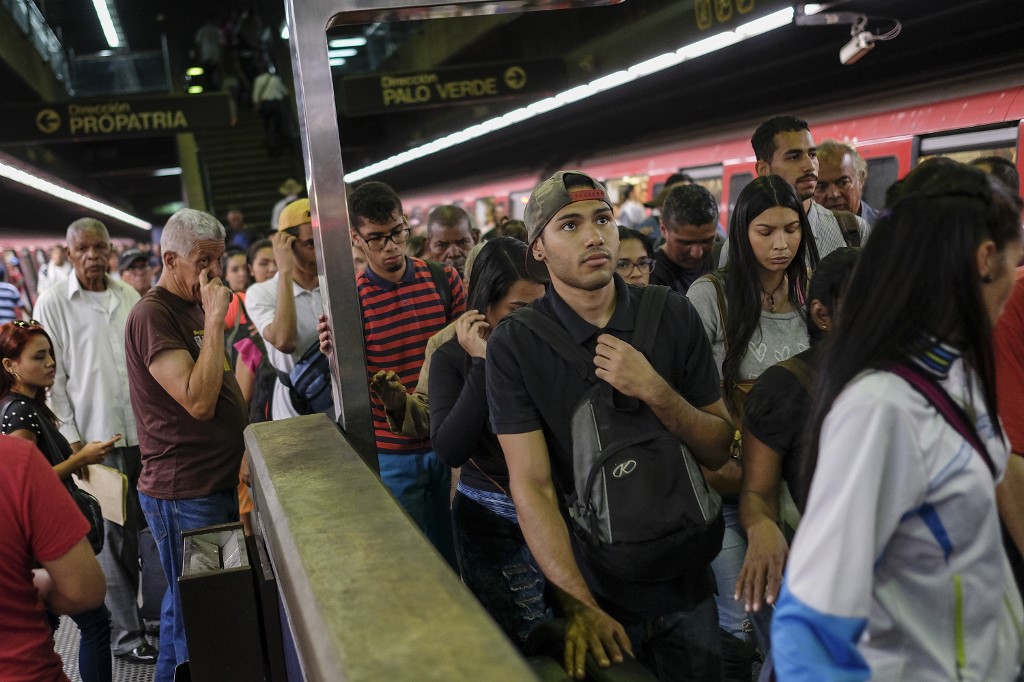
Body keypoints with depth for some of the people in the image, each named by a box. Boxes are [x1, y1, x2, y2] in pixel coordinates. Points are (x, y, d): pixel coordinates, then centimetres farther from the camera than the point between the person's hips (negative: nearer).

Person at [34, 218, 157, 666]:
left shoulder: (129, 296, 9)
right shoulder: (53, 304, -2)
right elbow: (52, 376, -3)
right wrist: (71, 439, -7)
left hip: (145, 429, 4)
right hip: (97, 437, -4)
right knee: (116, 535, 2)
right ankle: (126, 633, 14)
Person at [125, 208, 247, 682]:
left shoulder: (194, 306, 12)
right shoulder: (153, 315, -16)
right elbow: (199, 401, -27)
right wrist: (215, 319, -24)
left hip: (218, 483, 9)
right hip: (183, 495, -9)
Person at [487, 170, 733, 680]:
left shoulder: (673, 315, -6)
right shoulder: (514, 345, -13)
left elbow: (719, 450, -4)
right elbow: (531, 485, -17)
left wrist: (654, 390, -22)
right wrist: (578, 606, -26)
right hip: (593, 589, -2)